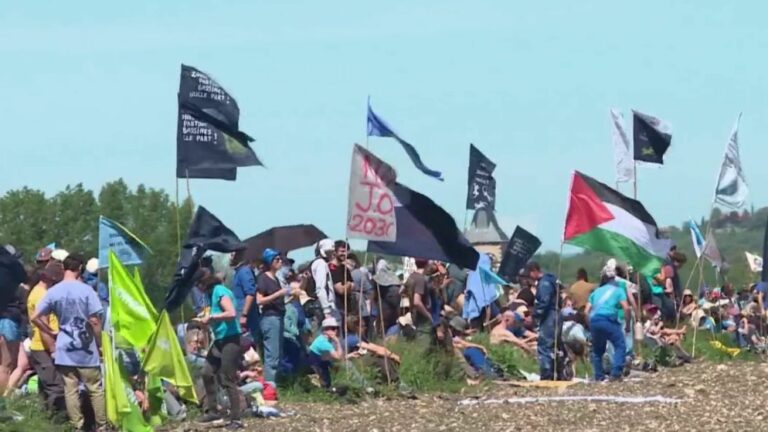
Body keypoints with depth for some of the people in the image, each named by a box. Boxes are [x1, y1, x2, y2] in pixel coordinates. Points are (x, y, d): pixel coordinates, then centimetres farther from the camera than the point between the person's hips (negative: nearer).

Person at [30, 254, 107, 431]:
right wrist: (100, 343, 0)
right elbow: (95, 321, -12)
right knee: (95, 389, 6)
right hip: (86, 349, -3)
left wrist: (52, 332, 9)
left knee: (71, 390, 6)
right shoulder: (86, 290, -12)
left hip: (64, 348, 3)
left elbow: (35, 317, -3)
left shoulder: (53, 292, -2)